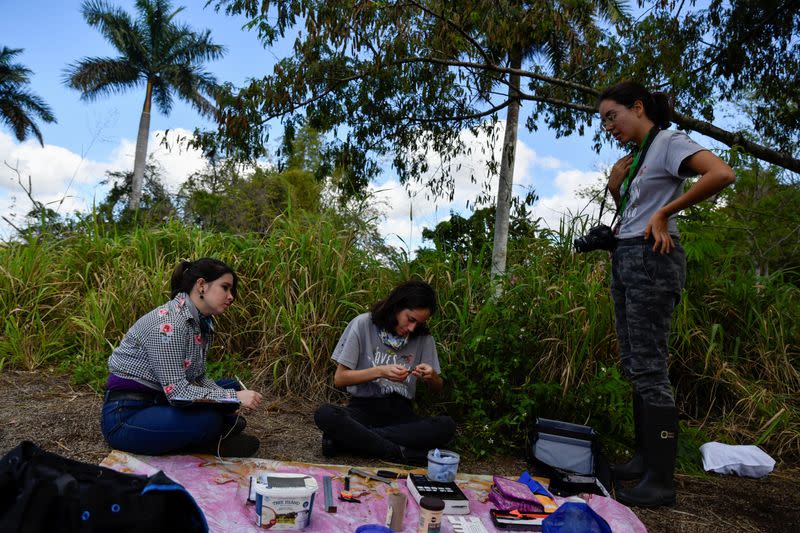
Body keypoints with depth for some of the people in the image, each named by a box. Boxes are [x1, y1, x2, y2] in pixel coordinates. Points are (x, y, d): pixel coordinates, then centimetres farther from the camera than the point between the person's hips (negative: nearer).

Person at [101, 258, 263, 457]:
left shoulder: (201, 321, 5)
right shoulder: (168, 323, -23)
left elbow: (198, 378, 6)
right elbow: (177, 392, -27)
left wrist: (233, 395, -11)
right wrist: (233, 398, -24)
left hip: (157, 401, 9)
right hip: (125, 416, -9)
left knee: (231, 387, 7)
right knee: (208, 420, -28)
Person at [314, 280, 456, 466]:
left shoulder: (423, 337, 3)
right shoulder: (363, 324, -5)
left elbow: (438, 388, 10)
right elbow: (339, 378, -6)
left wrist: (431, 377, -13)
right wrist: (380, 371, -20)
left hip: (400, 413, 3)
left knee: (446, 426, -27)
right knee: (324, 414, -33)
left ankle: (349, 437, -24)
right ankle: (398, 452, -26)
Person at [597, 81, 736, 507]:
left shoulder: (668, 142, -6)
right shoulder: (636, 156, 19)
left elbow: (722, 174, -23)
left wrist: (665, 213, -17)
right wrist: (616, 187, 7)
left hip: (651, 259, -9)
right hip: (625, 260, 10)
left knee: (650, 368, -10)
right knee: (634, 365, 11)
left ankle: (660, 481, -3)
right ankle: (644, 458, 20)